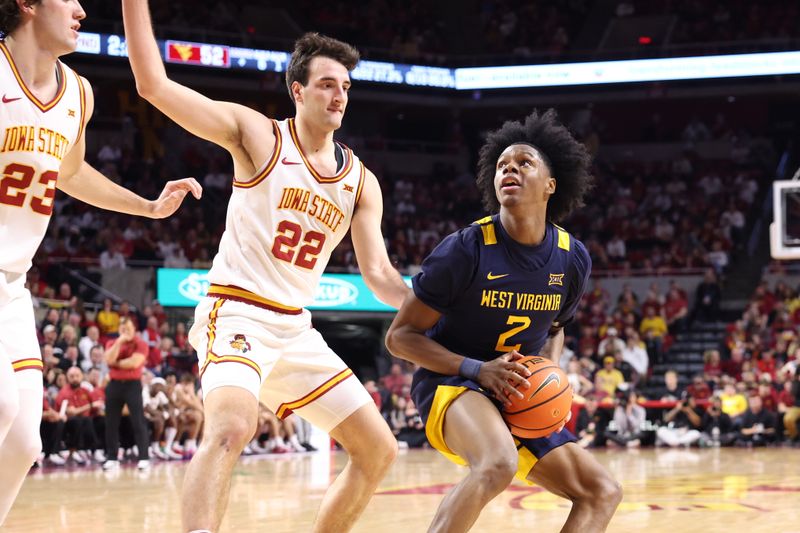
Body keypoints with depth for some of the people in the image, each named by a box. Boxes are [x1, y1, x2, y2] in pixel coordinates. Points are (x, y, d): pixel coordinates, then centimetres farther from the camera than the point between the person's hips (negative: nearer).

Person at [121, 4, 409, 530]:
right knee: (233, 426, -35)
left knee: (380, 451, 8)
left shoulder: (361, 182, 9)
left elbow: (379, 274, 7)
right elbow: (153, 83, -11)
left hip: (296, 329, 7)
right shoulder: (258, 135, -4)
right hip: (237, 314, -7)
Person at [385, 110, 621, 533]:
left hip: (519, 399, 7)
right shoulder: (466, 249, -17)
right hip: (451, 384, -7)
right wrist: (478, 369, -23)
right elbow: (400, 336, -11)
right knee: (498, 464, -38)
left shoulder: (572, 259, -1)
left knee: (602, 493, 0)